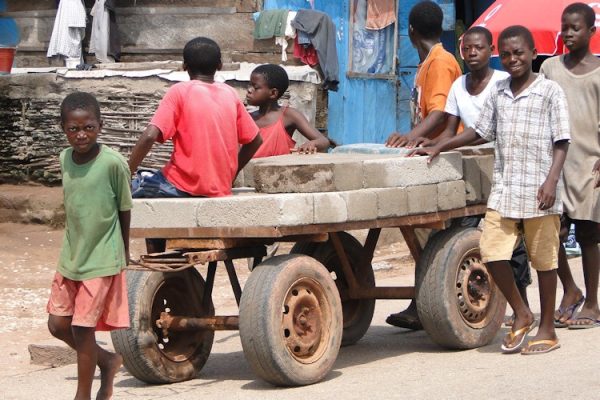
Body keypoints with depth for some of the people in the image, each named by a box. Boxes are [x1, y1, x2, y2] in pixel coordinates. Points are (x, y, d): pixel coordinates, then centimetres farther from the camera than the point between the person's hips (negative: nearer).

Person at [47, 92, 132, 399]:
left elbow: (124, 209, -5)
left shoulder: (113, 163, -17)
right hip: (70, 258, 6)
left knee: (82, 328, -3)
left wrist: (123, 252, 5)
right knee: (57, 324, 9)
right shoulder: (65, 159, -1)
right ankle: (107, 361, 31)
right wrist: (74, 245, 13)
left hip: (101, 260, -6)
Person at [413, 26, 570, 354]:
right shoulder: (498, 93, 13)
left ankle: (547, 329, 14)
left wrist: (551, 180, -17)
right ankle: (521, 315, 16)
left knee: (544, 258, 2)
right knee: (491, 251, -3)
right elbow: (480, 131, 21)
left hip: (539, 192, -5)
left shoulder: (549, 92, -2)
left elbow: (561, 142, -5)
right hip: (503, 189, 5)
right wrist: (439, 147, 15)